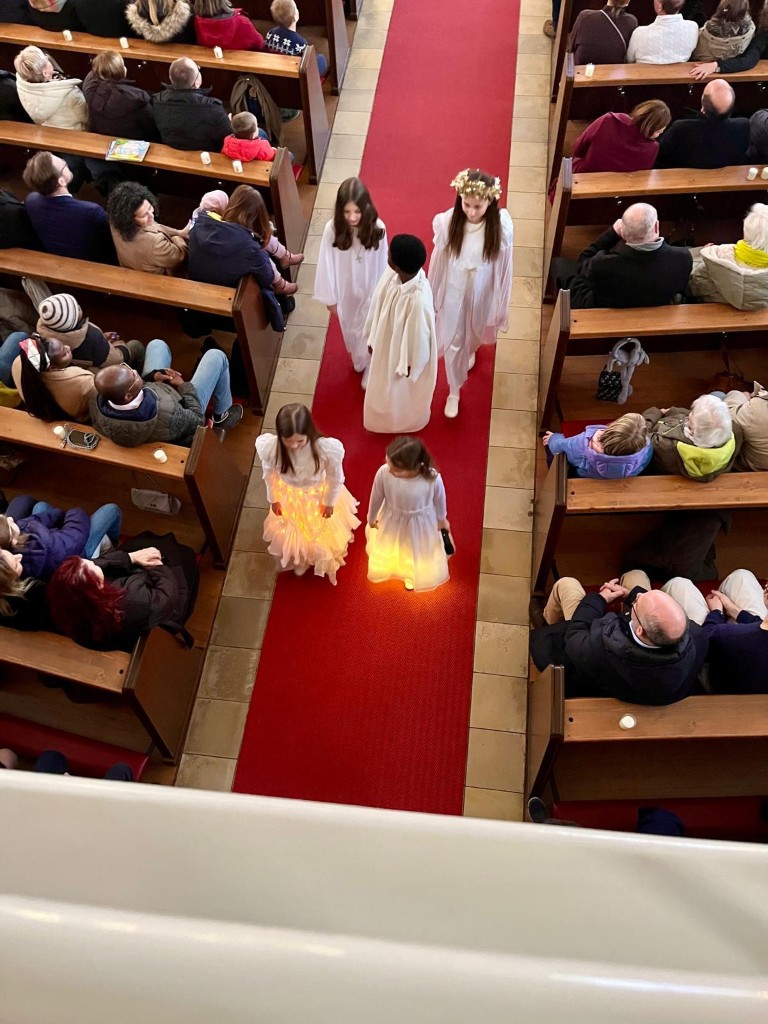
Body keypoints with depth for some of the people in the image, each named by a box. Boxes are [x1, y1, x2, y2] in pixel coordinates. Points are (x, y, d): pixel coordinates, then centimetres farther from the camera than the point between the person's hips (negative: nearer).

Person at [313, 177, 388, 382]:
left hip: (371, 291, -1)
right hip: (346, 291, 1)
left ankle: (370, 371, 43)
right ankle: (358, 361, 56)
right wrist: (330, 297, -5)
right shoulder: (332, 229, -25)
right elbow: (327, 264, -14)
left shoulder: (377, 228, -25)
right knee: (351, 330, 26)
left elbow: (382, 263, -11)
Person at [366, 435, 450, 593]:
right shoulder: (383, 473, -38)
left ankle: (413, 571, 70)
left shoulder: (433, 479, -41)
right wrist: (371, 519, 5)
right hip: (392, 521, 0)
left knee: (419, 552, 33)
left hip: (421, 524, 0)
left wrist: (442, 520, 5)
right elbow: (376, 498, -15)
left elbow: (439, 500, -16)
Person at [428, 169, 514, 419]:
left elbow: (504, 267, -12)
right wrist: (431, 297, 1)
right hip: (453, 292, -1)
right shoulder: (448, 221, -24)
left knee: (476, 331, 29)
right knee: (452, 341, 12)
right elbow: (438, 262, -10)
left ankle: (470, 350, 69)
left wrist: (501, 305, -3)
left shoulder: (501, 225, -25)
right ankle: (454, 391, 36)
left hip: (482, 293, 1)